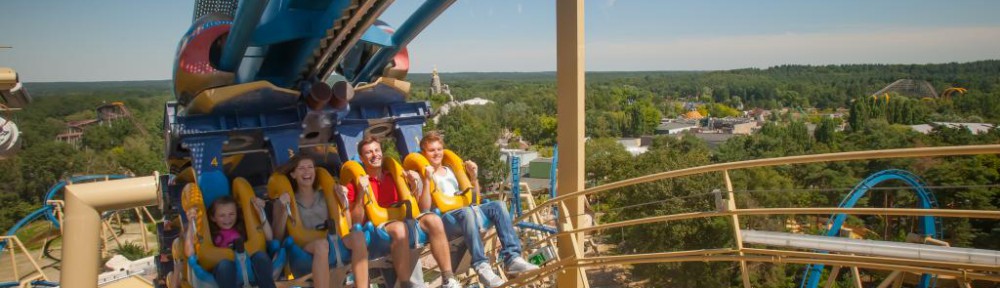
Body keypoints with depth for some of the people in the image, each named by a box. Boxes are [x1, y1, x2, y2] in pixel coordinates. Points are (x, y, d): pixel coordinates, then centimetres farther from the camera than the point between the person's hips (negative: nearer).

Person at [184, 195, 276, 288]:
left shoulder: (243, 228, 22)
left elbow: (268, 238, 13)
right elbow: (190, 253, -1)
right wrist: (192, 223, -5)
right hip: (225, 273, -2)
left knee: (260, 256, -30)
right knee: (225, 264, -36)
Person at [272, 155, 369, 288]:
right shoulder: (285, 201, 11)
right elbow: (278, 237, -1)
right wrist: (284, 210, -12)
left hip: (331, 241, 3)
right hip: (303, 248, -3)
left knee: (357, 236, -28)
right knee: (321, 243, -38)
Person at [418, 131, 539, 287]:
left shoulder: (451, 170, 25)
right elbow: (424, 208, -7)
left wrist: (473, 176, 12)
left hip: (465, 211, 6)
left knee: (497, 205, -19)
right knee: (466, 212, -38)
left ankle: (512, 258, -29)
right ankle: (481, 265, -40)